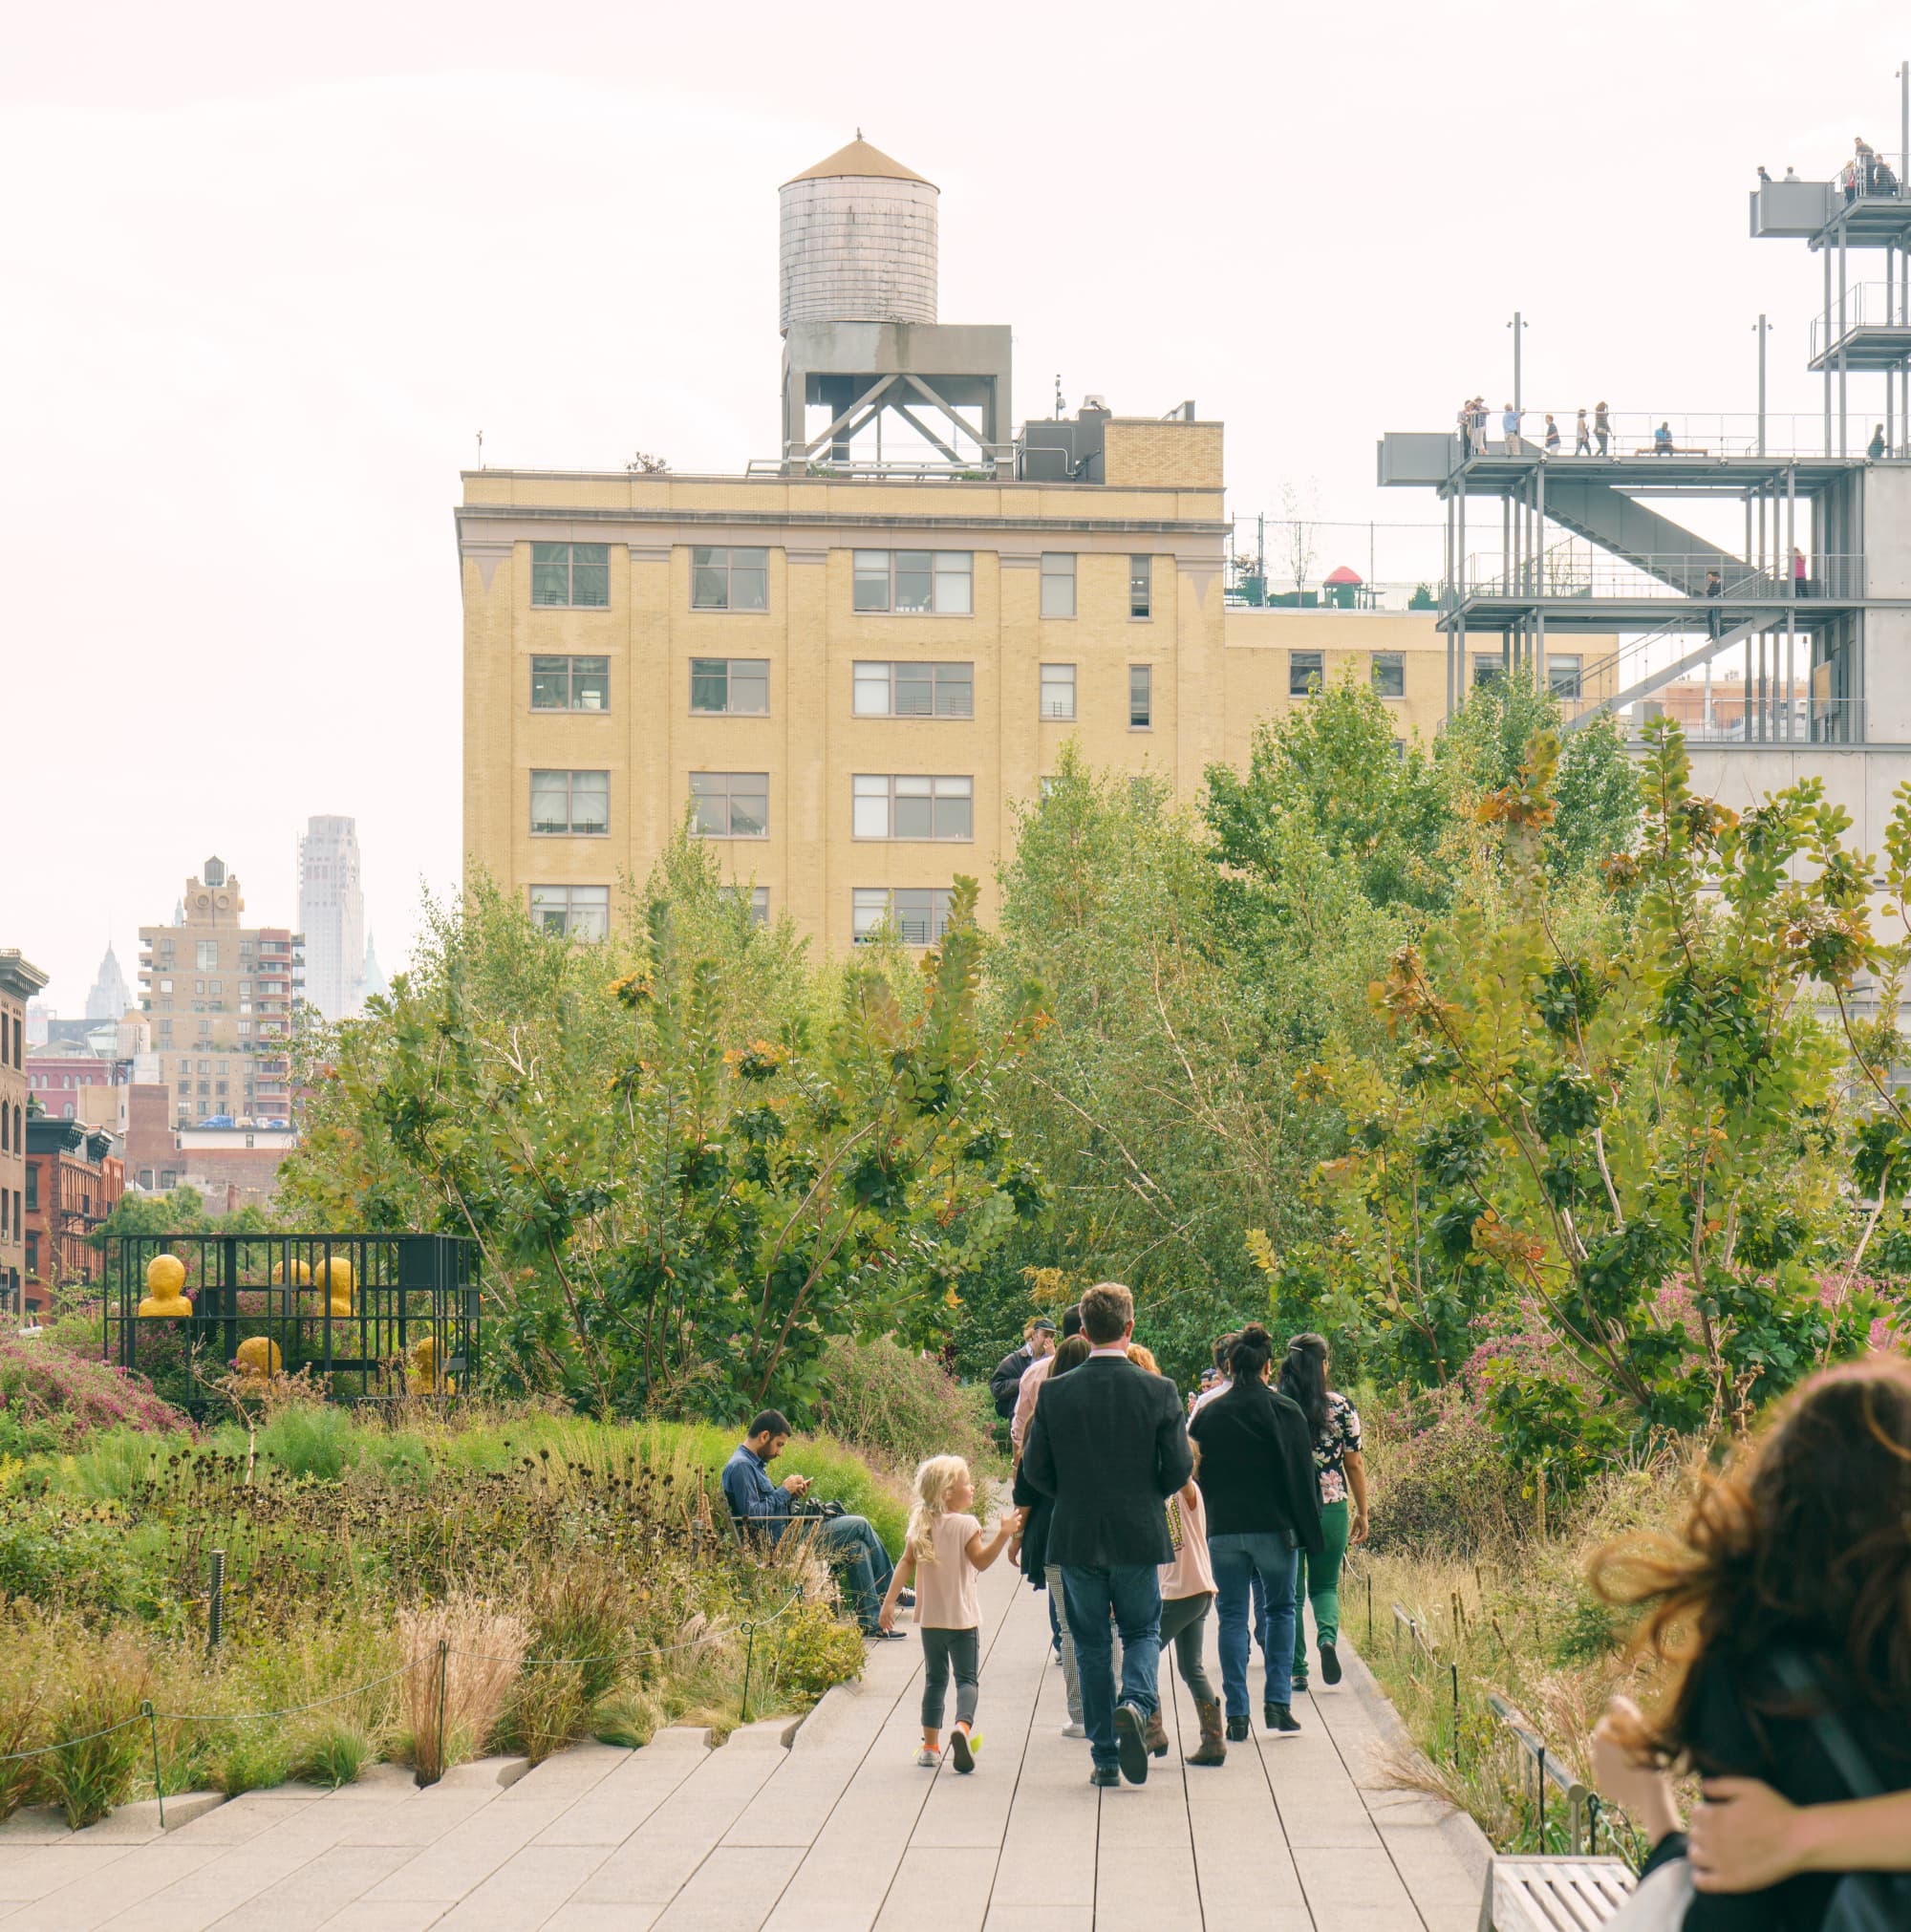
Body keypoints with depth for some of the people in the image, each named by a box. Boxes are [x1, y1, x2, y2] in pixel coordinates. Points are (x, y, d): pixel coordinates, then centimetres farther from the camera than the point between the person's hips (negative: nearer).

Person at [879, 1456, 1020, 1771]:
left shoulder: (920, 1525, 4)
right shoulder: (965, 1524, -12)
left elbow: (906, 1563, 2)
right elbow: (981, 1561, -16)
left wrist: (890, 1601, 2)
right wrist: (1003, 1535, -21)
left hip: (930, 1618, 5)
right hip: (962, 1617, -5)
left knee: (935, 1678, 13)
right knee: (967, 1677, -2)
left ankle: (930, 1745, 11)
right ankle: (963, 1725, -29)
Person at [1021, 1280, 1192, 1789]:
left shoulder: (1055, 1394, -6)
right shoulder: (1159, 1391, -8)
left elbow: (1036, 1468, -1)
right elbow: (1179, 1469, -6)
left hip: (1075, 1537, 1)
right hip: (1140, 1536, -1)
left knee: (1091, 1645, 11)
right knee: (1143, 1631, 16)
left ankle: (1105, 1759, 11)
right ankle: (1135, 1702, -13)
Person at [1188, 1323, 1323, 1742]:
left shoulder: (1208, 1415, 0)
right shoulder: (1285, 1412, -5)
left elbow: (1193, 1476, 6)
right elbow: (1303, 1476, -4)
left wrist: (1203, 1530, 15)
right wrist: (1310, 1533, 3)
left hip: (1223, 1531, 1)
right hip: (1274, 1530, -1)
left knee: (1232, 1617, 7)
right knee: (1281, 1610, 14)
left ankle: (1236, 1715, 3)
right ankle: (1278, 1703, 4)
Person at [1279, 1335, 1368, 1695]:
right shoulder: (1341, 1407, -4)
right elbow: (1355, 1465, 1)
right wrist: (1362, 1513, 11)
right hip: (1331, 1506, 0)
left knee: (1291, 1591, 11)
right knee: (1325, 1585, 16)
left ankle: (1297, 1670, 9)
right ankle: (1327, 1636, -12)